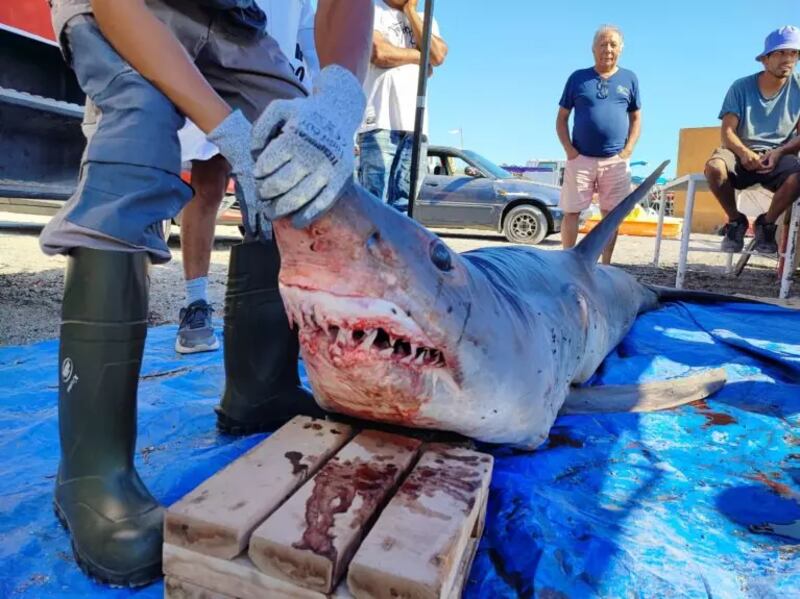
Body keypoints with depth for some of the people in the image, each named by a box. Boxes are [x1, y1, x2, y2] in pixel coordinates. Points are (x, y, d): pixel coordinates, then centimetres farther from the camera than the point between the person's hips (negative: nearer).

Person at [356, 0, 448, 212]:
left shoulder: (424, 20, 24)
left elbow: (438, 56, 5)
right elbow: (379, 53, -9)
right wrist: (420, 55, 5)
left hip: (415, 125, 5)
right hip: (380, 122, -5)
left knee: (402, 206, 1)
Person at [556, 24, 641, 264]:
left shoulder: (629, 79, 10)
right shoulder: (578, 78, 6)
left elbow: (636, 118, 13)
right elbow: (561, 118, 6)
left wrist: (628, 150, -1)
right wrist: (569, 149, -7)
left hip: (616, 161, 2)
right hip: (580, 159, -1)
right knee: (571, 212, -3)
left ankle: (606, 266, 12)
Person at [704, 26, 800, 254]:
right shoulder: (741, 87, 1)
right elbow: (727, 131, -6)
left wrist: (779, 152, -19)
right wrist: (743, 152, -26)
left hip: (779, 155, 0)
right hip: (742, 153, 0)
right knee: (714, 167, -35)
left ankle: (766, 224, -3)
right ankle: (736, 222, -8)